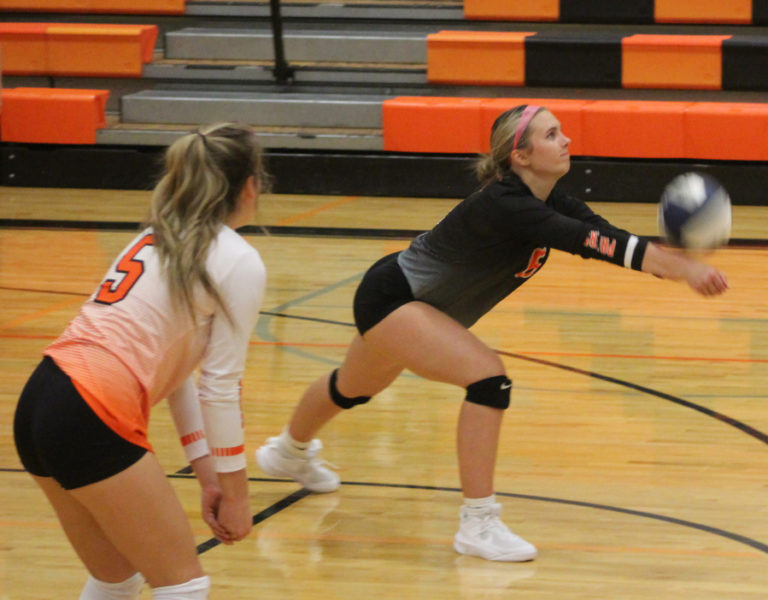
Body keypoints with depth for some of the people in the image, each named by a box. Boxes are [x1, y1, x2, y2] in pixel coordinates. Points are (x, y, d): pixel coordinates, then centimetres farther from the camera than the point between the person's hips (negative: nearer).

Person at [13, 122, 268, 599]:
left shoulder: (157, 239, 22)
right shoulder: (240, 263, -2)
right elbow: (221, 386, -4)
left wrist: (207, 473, 19)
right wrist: (236, 492, 5)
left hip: (40, 400, 8)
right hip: (94, 421, -8)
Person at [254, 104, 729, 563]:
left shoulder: (553, 205, -6)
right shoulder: (506, 205, -33)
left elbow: (608, 237, -19)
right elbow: (594, 243, -43)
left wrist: (679, 265, -35)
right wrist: (681, 267, -49)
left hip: (411, 302, 10)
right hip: (389, 297, -10)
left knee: (355, 388, 32)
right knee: (488, 376, -24)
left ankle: (290, 452, 60)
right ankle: (478, 524, -18)